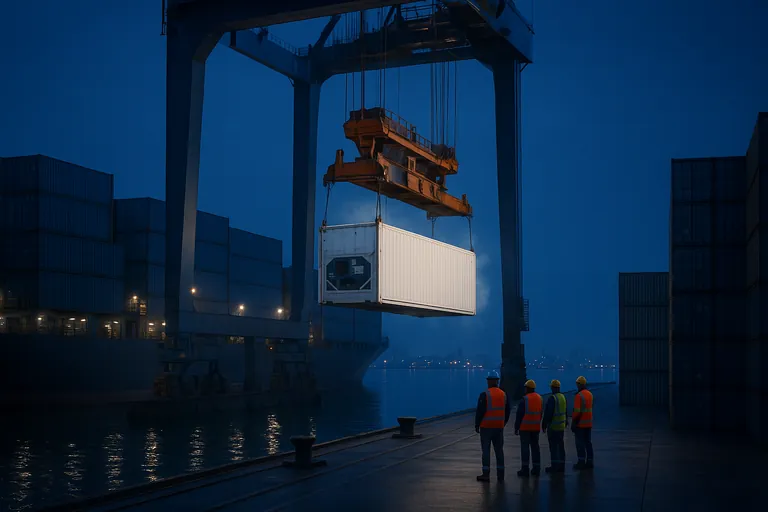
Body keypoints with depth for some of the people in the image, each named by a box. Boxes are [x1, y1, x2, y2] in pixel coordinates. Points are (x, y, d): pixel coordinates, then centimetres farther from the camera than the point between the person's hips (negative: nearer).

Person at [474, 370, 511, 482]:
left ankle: (486, 474, -1)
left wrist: (476, 425, -3)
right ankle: (500, 474, 13)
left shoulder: (485, 395, -12)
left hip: (486, 427, -5)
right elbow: (507, 412, 12)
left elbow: (480, 411, -13)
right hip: (499, 427, 5)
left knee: (486, 450, -1)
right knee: (499, 450, 10)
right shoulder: (503, 394, 6)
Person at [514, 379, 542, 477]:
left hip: (525, 427, -6)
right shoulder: (539, 398, 8)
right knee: (535, 447, 11)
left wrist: (516, 427, -6)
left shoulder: (525, 399, -12)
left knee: (525, 447, -3)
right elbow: (540, 413, 15)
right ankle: (536, 468, 12)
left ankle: (525, 468, -4)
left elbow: (519, 415, -11)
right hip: (536, 427, 6)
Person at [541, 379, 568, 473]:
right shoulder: (563, 397, 8)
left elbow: (548, 413, -19)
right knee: (560, 446, 12)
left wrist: (544, 425, -12)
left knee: (553, 446, -3)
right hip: (562, 426, 8)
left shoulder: (552, 398, -17)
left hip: (553, 426, -8)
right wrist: (566, 422, 26)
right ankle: (561, 466, 16)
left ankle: (555, 466, -1)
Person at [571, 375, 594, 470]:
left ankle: (581, 462, -4)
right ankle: (590, 461, 14)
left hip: (580, 423, -8)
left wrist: (573, 423, -14)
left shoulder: (579, 395, -16)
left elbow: (577, 411, -19)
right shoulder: (589, 394, 9)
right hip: (588, 423, 8)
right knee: (588, 442, 12)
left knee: (580, 443, -3)